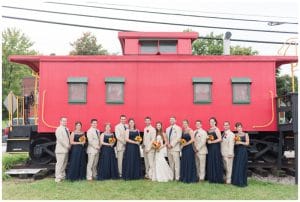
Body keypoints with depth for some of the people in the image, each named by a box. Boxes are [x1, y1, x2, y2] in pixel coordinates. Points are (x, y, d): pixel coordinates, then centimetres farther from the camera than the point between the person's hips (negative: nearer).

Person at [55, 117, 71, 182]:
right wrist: (67, 146, -14)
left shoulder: (66, 129, 15)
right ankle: (58, 177, 0)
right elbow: (60, 139, -18)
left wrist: (69, 145, 4)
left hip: (66, 149, 9)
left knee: (64, 163, 14)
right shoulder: (59, 129, -11)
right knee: (60, 163, -6)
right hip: (61, 149, -9)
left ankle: (63, 176, 23)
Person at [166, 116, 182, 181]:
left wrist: (172, 145, -13)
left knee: (176, 163, -7)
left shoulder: (178, 128, -2)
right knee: (171, 163, 9)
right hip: (169, 148, 6)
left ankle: (177, 177, -3)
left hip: (175, 148, -6)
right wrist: (167, 144, -1)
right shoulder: (167, 129, 17)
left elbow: (178, 138, -10)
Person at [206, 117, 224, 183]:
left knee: (215, 162, -4)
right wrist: (207, 140, 2)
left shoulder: (216, 129, -8)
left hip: (215, 147, -7)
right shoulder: (209, 130, 13)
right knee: (210, 162, 8)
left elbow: (220, 139, -16)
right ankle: (211, 178, 15)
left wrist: (212, 142, -16)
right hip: (209, 148, 7)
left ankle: (217, 178, 3)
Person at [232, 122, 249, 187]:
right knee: (236, 166, 0)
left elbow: (247, 143, -1)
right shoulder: (235, 135, 12)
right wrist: (235, 143, -9)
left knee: (242, 166, -7)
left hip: (243, 151, -3)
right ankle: (236, 181, 8)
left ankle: (242, 182, -3)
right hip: (236, 151, 3)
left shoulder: (245, 134, 4)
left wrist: (241, 142, -14)